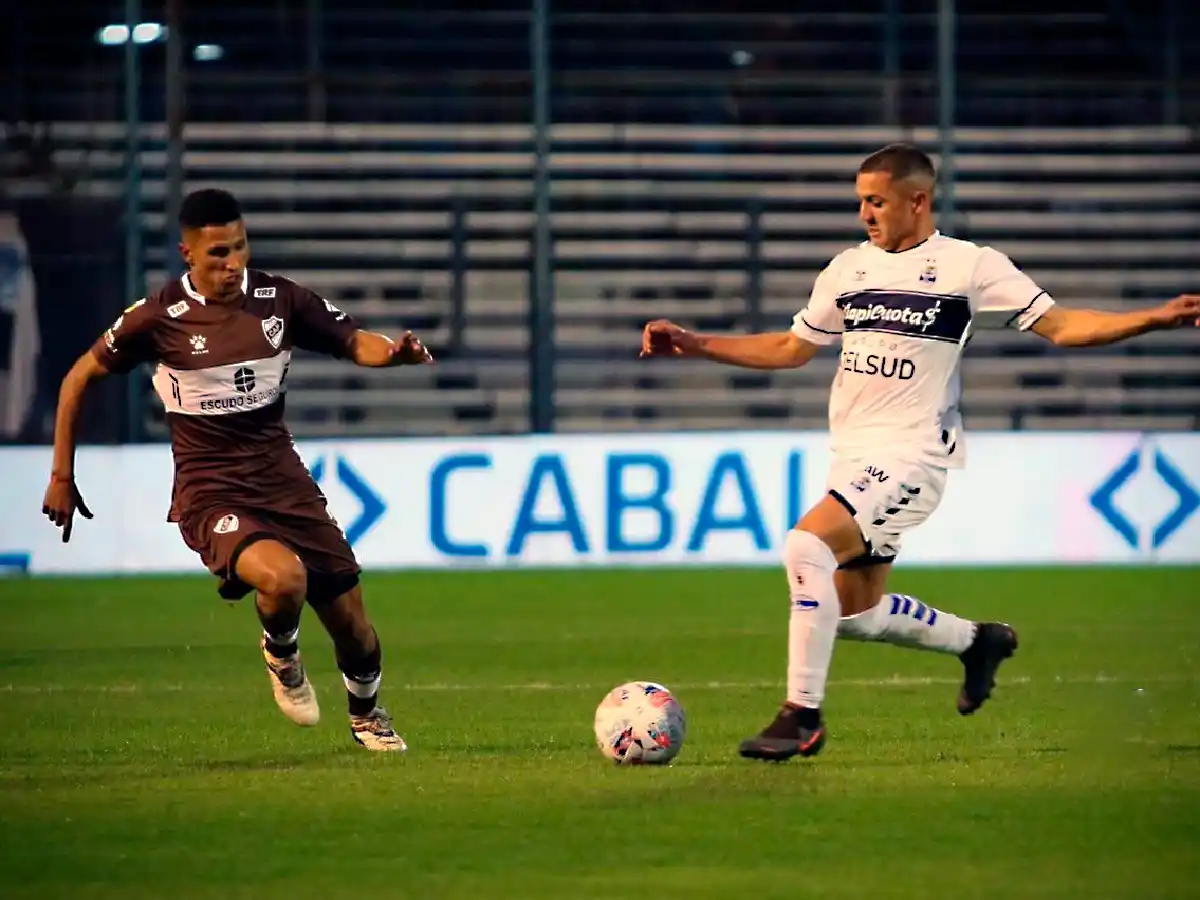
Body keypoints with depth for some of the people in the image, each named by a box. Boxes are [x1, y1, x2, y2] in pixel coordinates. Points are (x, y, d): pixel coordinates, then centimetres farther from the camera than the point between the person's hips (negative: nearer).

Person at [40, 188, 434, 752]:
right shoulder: (159, 318, -8)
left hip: (284, 483, 4)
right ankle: (281, 657, 1)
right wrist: (61, 477, 4)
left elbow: (353, 341, 7)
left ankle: (366, 715, 39)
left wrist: (393, 352, -18)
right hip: (212, 496, -4)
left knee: (354, 631, 5)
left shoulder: (279, 299, 0)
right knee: (283, 577, -34)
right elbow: (80, 378, 4)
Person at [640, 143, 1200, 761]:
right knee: (855, 614, 12)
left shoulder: (970, 266, -4)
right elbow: (790, 349, 23)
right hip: (854, 455, 8)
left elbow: (1061, 326, -4)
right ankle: (977, 641, 37)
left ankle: (802, 717, -21)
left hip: (912, 455, -8)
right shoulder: (848, 269, 13)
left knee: (806, 545, -27)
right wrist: (694, 346, 16)